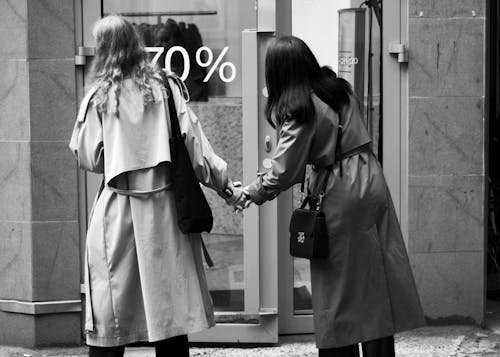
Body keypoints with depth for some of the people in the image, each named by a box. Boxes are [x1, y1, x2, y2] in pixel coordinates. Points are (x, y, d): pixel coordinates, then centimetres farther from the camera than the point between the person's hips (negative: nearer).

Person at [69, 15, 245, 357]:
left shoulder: (98, 97, -3)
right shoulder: (167, 88, 0)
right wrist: (227, 187, 4)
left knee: (109, 311, 5)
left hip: (119, 208, -1)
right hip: (166, 205, 2)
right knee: (169, 307, 7)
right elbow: (195, 148, -2)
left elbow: (88, 158, -1)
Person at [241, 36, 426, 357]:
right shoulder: (340, 89, 6)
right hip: (370, 178, 7)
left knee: (339, 287, 4)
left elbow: (285, 173, -14)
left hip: (338, 194, -7)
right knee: (377, 278, 10)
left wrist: (256, 192, 5)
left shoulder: (299, 110, -15)